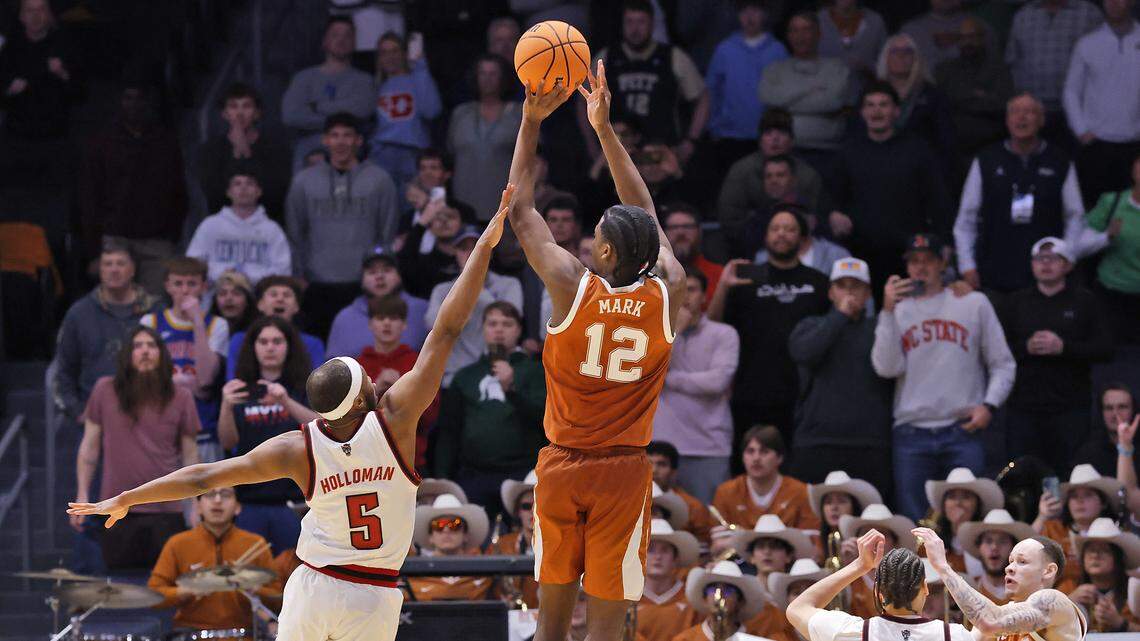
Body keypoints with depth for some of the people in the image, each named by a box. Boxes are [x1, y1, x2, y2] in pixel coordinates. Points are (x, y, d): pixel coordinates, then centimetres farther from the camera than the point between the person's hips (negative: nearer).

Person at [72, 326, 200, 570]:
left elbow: (190, 455, 7)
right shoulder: (105, 390, 2)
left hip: (166, 512, 0)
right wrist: (82, 495, 4)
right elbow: (90, 446, 8)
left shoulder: (181, 397, 3)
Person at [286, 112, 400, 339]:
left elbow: (387, 236, 7)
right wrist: (299, 278, 6)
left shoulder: (379, 180, 7)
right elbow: (295, 235, 13)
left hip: (364, 284, -1)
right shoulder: (304, 181, 10)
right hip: (319, 285, 1)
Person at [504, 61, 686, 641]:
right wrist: (604, 129, 18)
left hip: (562, 468, 0)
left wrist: (531, 122, 9)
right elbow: (645, 215, 11)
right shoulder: (667, 294, -5)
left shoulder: (573, 286, -11)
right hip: (624, 471, 0)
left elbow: (520, 212, 2)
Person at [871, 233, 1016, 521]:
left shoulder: (974, 304, 11)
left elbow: (1003, 364, 11)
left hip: (963, 432, -1)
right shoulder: (898, 310, 14)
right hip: (911, 433, 1)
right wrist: (889, 311, -4)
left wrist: (989, 405, -5)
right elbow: (886, 367, -1)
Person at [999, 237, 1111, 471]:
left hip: (1070, 409, -2)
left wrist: (1063, 347, -13)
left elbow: (1105, 348, -2)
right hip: (1023, 406, 2)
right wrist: (1026, 347, -10)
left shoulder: (1085, 302, 7)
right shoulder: (1016, 302, 13)